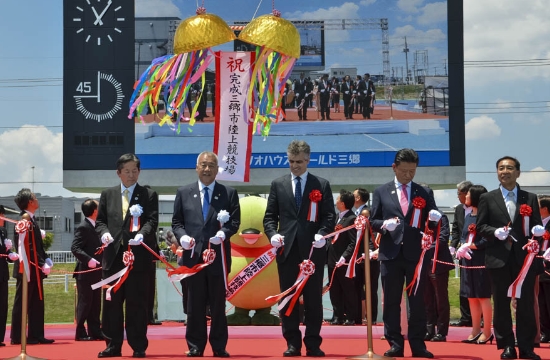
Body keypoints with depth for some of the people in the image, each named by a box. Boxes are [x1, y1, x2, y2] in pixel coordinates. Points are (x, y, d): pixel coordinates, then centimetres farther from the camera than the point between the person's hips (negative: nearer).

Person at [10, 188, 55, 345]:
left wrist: (46, 259, 5)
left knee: (37, 303, 11)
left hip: (35, 268, 9)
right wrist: (41, 264, -19)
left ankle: (36, 335, 15)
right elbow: (28, 247, -20)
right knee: (22, 302, -2)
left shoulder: (32, 219, 14)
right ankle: (17, 337, 4)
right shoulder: (25, 218, -15)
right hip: (27, 268, -9)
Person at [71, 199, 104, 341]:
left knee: (95, 304, 10)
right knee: (84, 303, -3)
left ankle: (95, 332, 15)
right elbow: (75, 248, -22)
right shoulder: (83, 227, -14)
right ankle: (80, 333, 3)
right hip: (85, 272, -9)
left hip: (95, 272, 9)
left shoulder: (94, 227, 14)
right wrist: (88, 260, -31)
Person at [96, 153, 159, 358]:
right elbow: (100, 220, 13)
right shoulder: (107, 195, 15)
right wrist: (104, 232, -9)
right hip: (113, 255, 3)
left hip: (139, 256, -3)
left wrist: (142, 234, -23)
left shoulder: (149, 195, 7)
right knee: (112, 302, 5)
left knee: (137, 303, 0)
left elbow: (152, 221, -3)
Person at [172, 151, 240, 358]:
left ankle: (219, 347, 11)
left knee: (218, 304, 4)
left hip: (218, 256, -1)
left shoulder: (229, 193, 7)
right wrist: (182, 236, -9)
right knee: (195, 304, 4)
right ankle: (195, 346, 11)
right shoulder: (184, 193, 10)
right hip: (193, 255, 1)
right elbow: (176, 222, 10)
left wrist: (224, 233, -17)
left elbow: (235, 221, 2)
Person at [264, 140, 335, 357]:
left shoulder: (322, 185, 6)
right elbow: (270, 216, 8)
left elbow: (329, 216, 2)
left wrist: (322, 234, -17)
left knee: (313, 298, 2)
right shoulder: (278, 185, 11)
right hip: (287, 249, 2)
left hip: (313, 250, -1)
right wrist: (273, 233, -10)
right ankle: (293, 343, 10)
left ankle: (313, 344, 8)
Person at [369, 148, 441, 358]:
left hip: (416, 253, 0)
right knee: (391, 301, 3)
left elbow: (431, 224, 8)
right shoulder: (381, 192, 9)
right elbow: (373, 222, 6)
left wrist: (435, 218, -14)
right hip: (390, 253, 0)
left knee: (417, 301, 1)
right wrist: (385, 224, -14)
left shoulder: (424, 194, 10)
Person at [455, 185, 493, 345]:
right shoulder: (467, 217, 15)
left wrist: (470, 246, -13)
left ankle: (487, 332, 2)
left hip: (481, 260, -8)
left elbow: (487, 239, -16)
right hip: (467, 260, 8)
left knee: (483, 296, -4)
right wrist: (463, 248, -5)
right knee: (471, 297, 10)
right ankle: (476, 331, 16)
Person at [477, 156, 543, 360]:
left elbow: (537, 227, 10)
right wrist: (496, 232, -14)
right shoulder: (487, 198, 8)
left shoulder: (530, 198, 11)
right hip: (499, 258, 0)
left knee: (526, 303, 1)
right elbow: (480, 226, 3)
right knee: (501, 304, 3)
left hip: (525, 257, 0)